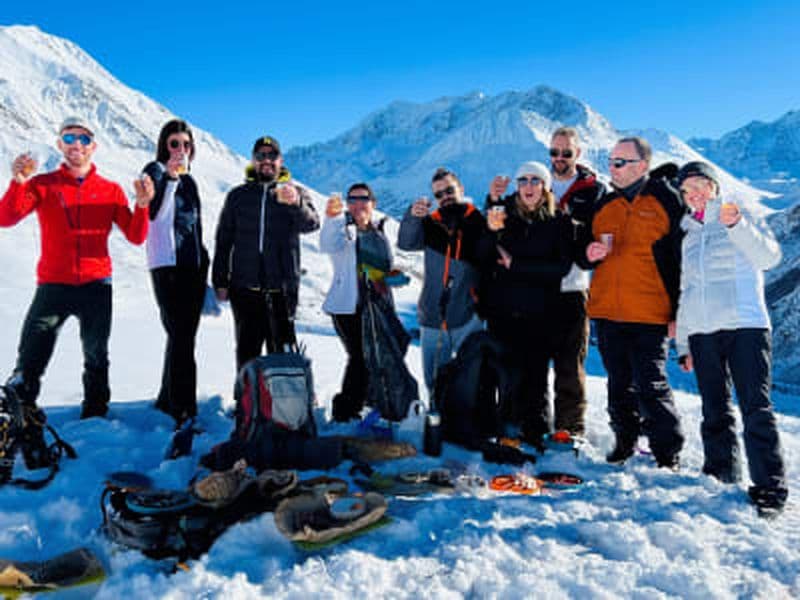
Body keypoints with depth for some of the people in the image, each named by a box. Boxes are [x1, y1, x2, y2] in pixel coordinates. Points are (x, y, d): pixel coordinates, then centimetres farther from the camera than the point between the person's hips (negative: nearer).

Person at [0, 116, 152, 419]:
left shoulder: (110, 190, 9)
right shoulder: (43, 184, 7)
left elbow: (136, 236, 2)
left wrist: (142, 204, -14)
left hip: (96, 286, 1)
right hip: (53, 285, -1)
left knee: (97, 359, 8)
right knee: (30, 358, -5)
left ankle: (95, 415, 20)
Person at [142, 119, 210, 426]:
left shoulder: (189, 180, 20)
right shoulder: (156, 171, -1)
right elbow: (153, 213, -21)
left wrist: (204, 262, 21)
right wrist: (168, 177, -33)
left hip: (193, 266, 7)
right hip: (167, 265, -7)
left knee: (183, 336, 9)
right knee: (180, 336, -13)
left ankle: (168, 401, 21)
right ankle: (182, 411, -12)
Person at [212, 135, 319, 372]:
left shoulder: (296, 192, 8)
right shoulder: (238, 196, 12)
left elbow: (311, 224, -13)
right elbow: (223, 241, 13)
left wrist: (295, 203, -34)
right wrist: (220, 281, 5)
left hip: (282, 287, -1)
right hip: (245, 287, 2)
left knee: (282, 348, 1)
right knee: (247, 348, 6)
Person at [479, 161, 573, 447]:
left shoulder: (559, 222, 3)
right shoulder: (503, 215, 8)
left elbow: (561, 267, -7)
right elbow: (482, 259, 1)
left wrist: (516, 265, -11)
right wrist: (492, 231, -17)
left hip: (539, 314, -1)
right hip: (502, 310, 2)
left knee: (535, 373, -1)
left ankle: (535, 431, 12)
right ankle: (509, 426, 15)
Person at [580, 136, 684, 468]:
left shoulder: (667, 201, -1)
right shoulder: (605, 204, 13)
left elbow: (682, 259, -3)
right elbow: (584, 249, 22)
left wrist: (677, 312, -8)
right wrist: (589, 254, -4)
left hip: (648, 315, -5)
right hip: (606, 310, 5)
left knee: (651, 385, -5)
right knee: (619, 382, 14)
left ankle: (667, 451, 10)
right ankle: (625, 440, 30)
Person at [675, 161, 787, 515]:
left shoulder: (742, 219, 9)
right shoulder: (687, 234, 21)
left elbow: (770, 257, -8)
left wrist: (736, 225, -22)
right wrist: (682, 344, 17)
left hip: (745, 326, -4)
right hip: (702, 333, 5)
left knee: (755, 407, -10)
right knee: (715, 412, 7)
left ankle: (770, 486, -6)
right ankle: (720, 476, 15)